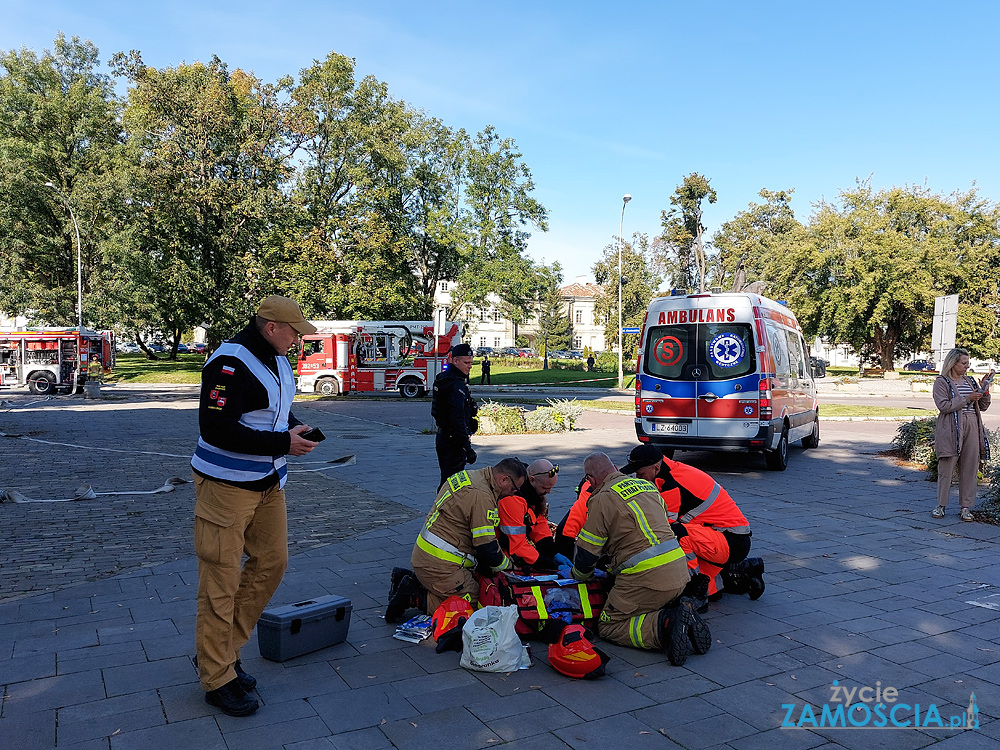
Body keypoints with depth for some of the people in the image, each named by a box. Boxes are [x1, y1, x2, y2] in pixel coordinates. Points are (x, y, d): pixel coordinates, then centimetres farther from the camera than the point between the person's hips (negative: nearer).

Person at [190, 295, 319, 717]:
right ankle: (217, 679, 15)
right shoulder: (230, 362, -22)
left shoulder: (277, 358, 8)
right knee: (221, 580, 0)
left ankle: (225, 650, 28)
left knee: (272, 561, 12)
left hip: (268, 482, 9)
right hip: (227, 486, -9)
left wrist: (293, 427, 0)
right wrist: (281, 443, -25)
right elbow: (215, 429, -27)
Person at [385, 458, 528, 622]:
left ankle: (409, 579, 12)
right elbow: (487, 549, -18)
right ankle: (412, 597, -7)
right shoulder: (482, 496, -20)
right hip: (440, 568, -10)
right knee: (473, 602, -5)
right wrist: (508, 565, 2)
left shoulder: (467, 476, 11)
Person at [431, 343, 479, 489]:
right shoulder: (457, 385, -20)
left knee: (447, 479, 18)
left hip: (442, 437, 10)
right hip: (453, 439, -10)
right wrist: (468, 448, -28)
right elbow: (458, 420, -27)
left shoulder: (443, 377, 12)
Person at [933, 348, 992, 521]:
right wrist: (967, 398, -15)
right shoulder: (942, 382, -1)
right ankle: (941, 505, 8)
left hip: (972, 428, 5)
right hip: (951, 429, -5)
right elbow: (943, 405, -14)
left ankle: (966, 507, 11)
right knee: (947, 467, -2)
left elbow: (983, 407, 18)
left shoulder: (971, 381, 16)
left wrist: (984, 391, 1)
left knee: (970, 468, 4)